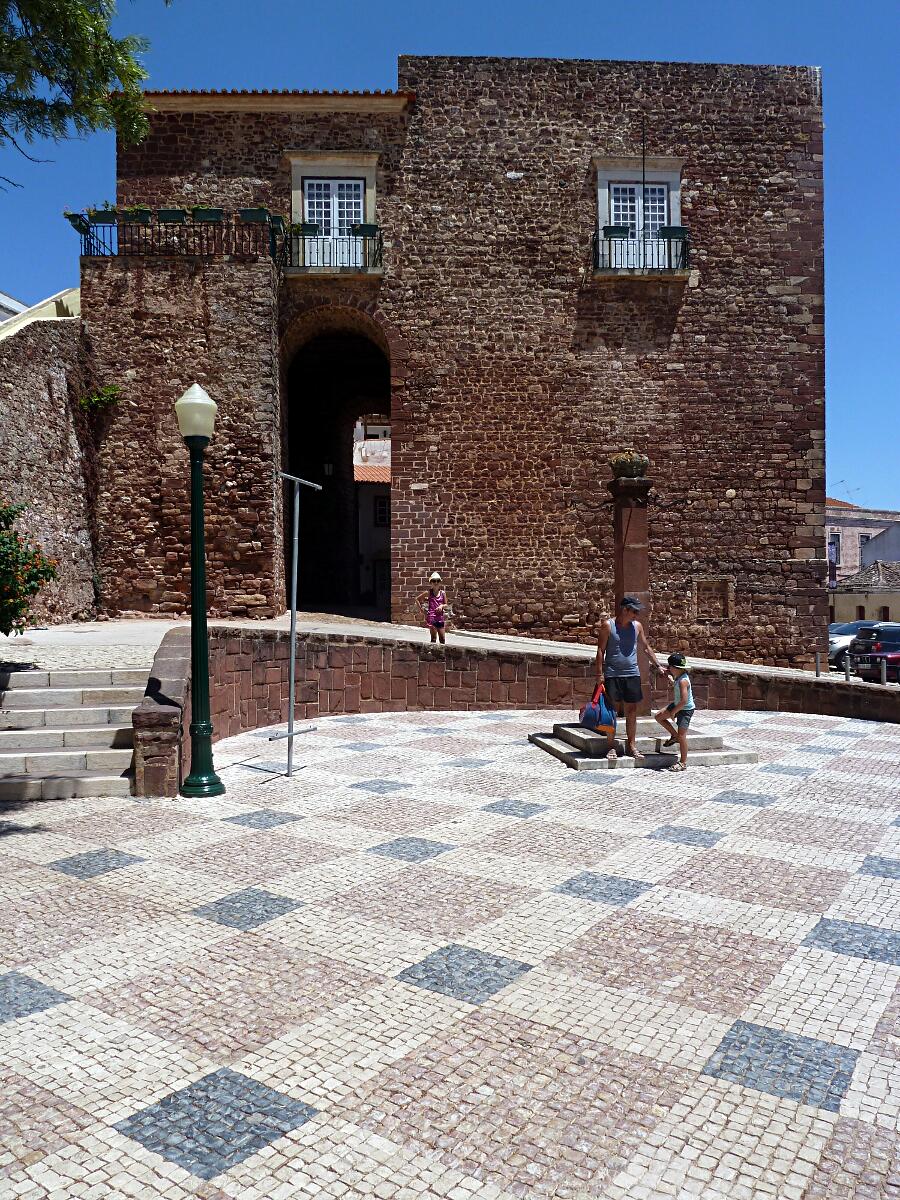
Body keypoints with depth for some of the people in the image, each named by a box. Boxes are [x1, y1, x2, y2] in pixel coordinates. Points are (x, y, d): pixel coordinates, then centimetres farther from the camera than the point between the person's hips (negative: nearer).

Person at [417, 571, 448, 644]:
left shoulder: (443, 593, 6)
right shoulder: (429, 593, -1)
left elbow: (446, 605, 11)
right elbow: (417, 599, 7)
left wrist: (442, 606, -11)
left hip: (440, 617, 3)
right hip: (432, 617, -3)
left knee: (442, 638, 4)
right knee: (434, 637, -5)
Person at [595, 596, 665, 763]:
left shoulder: (637, 626, 7)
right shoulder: (608, 625, -5)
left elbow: (646, 647, 18)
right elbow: (600, 650, -5)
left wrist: (657, 666, 15)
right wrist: (600, 673, -10)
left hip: (632, 674, 4)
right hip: (612, 674, -4)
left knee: (632, 711, 6)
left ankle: (631, 745, 16)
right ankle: (611, 746, 10)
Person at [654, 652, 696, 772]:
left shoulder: (683, 681, -28)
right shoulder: (678, 677, 0)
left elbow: (684, 700, -32)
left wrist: (674, 711, -22)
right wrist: (671, 680, 9)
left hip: (686, 709, -10)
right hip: (677, 705, 10)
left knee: (681, 735, -4)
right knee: (659, 716, 12)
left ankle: (683, 763, 5)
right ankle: (674, 736, 24)